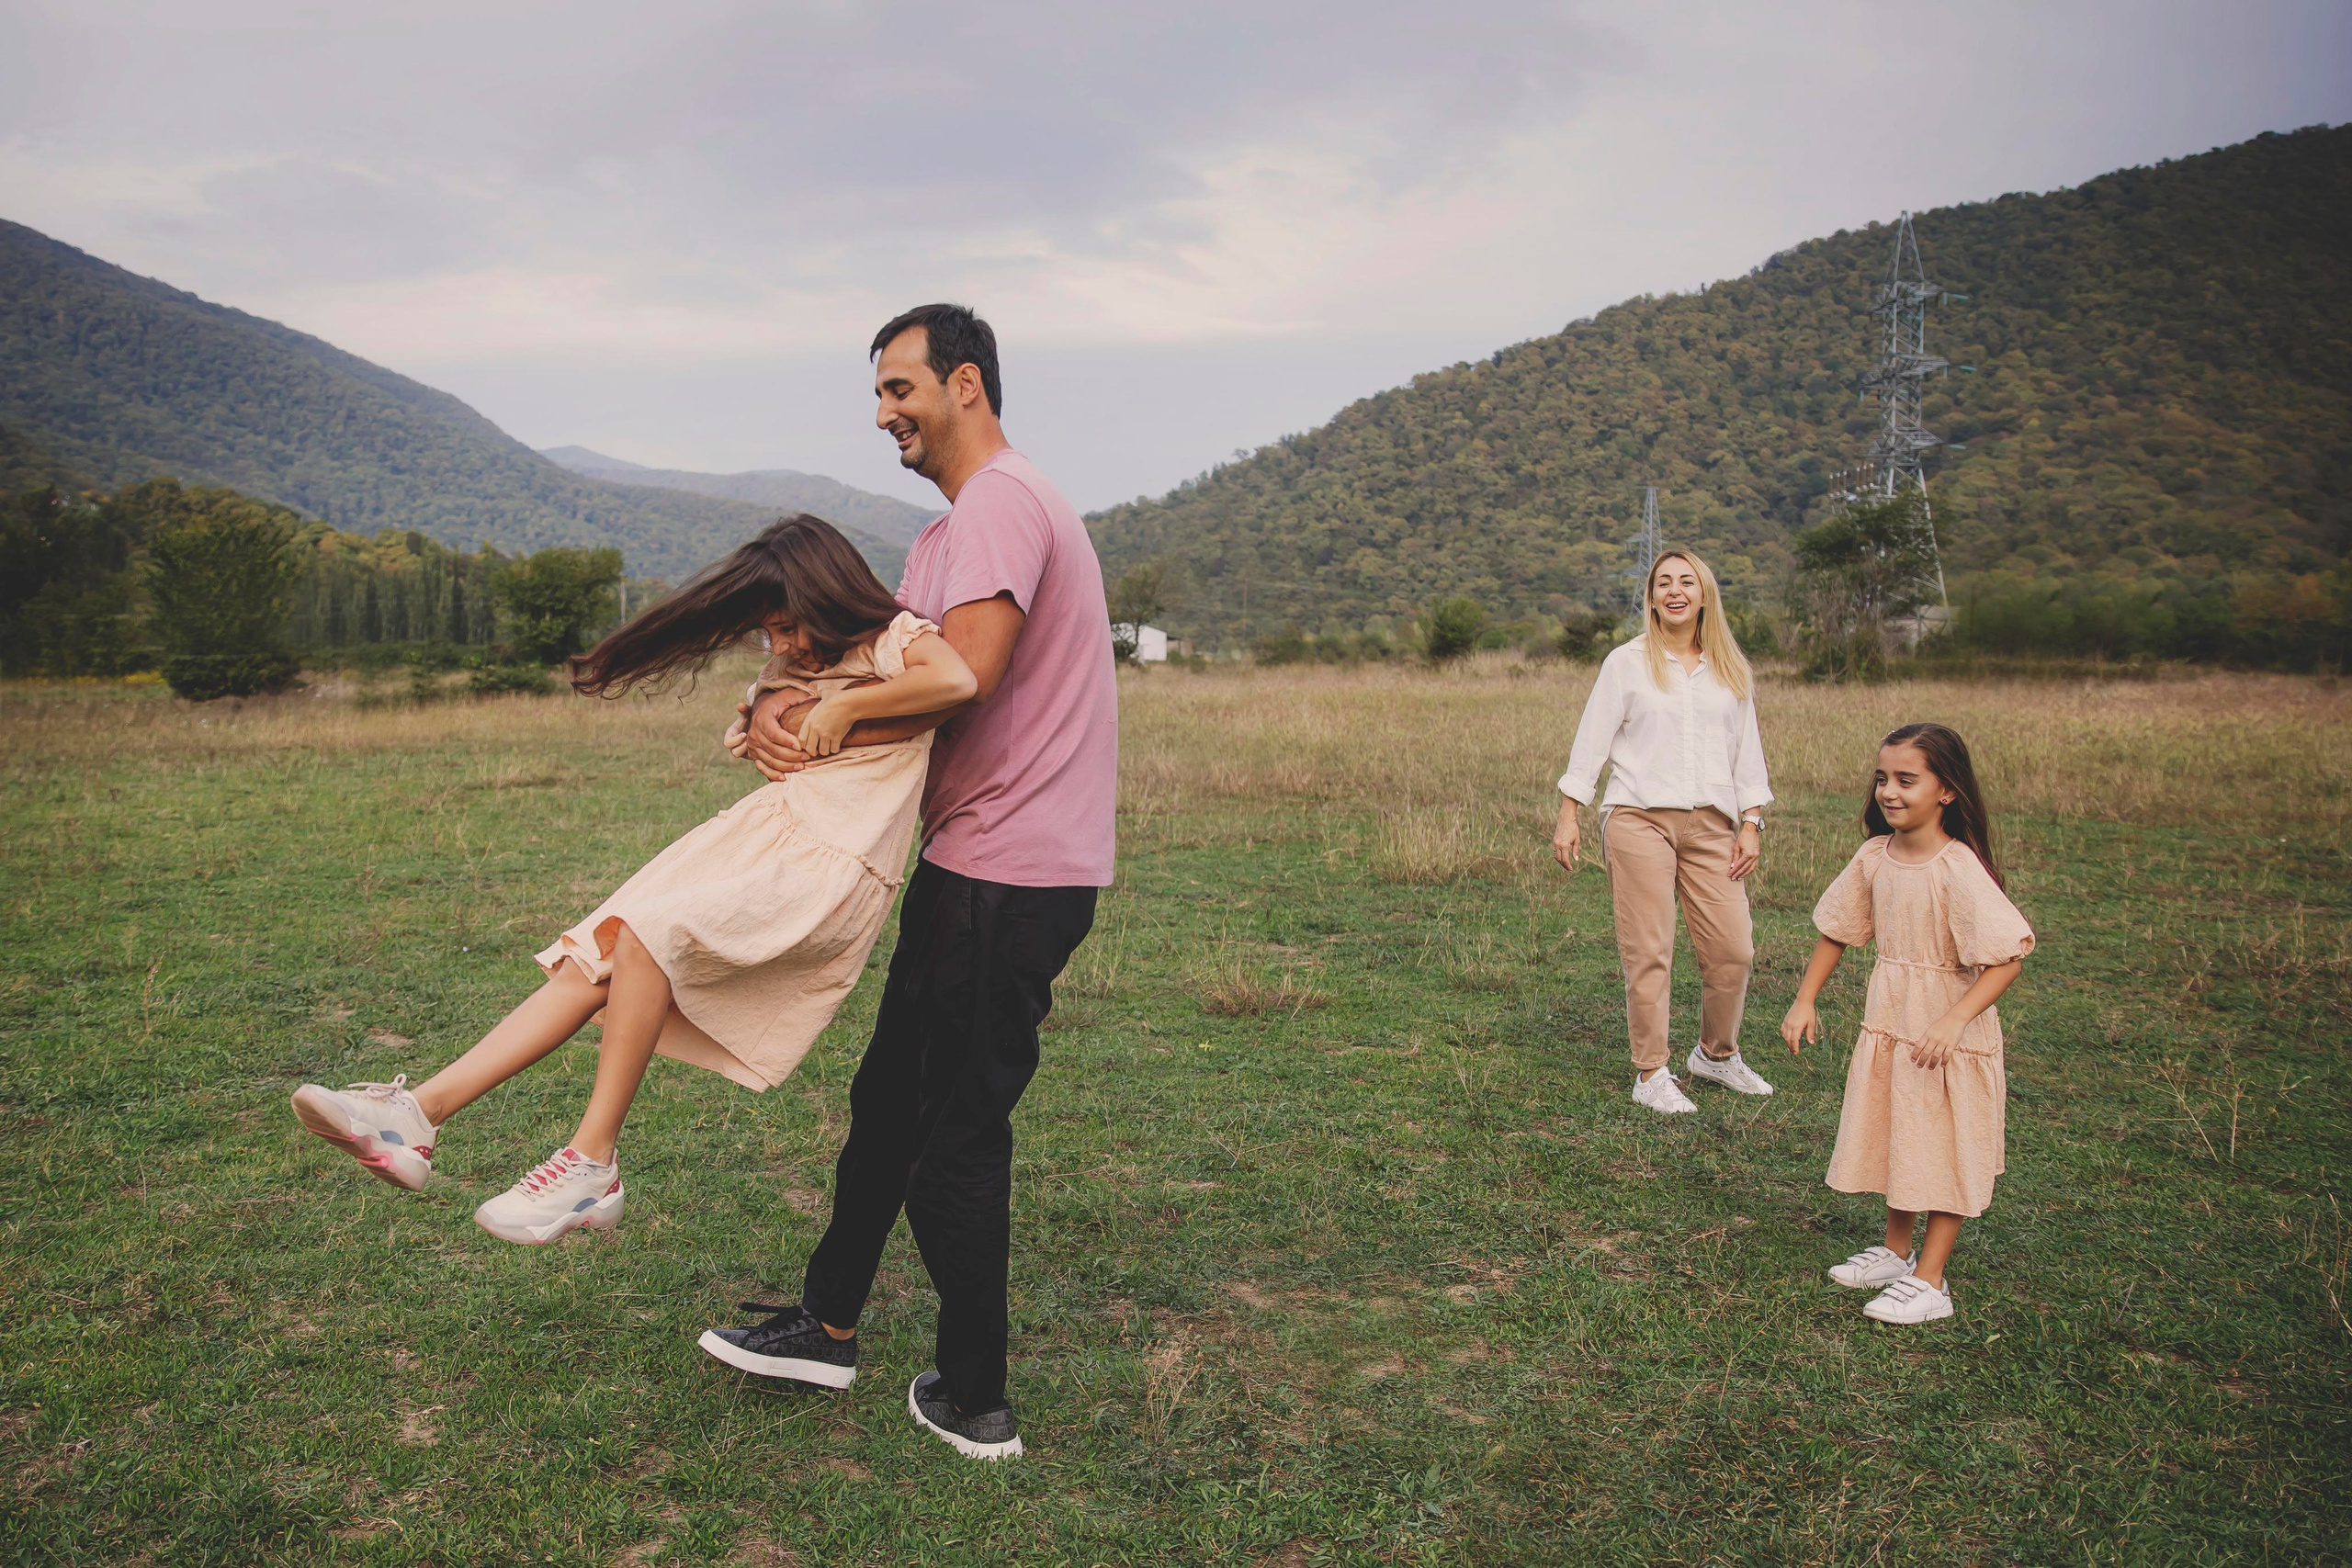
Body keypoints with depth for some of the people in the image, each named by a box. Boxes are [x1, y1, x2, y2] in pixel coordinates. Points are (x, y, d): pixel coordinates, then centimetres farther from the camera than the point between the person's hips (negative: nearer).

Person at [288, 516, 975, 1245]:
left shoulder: (895, 637, -6)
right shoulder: (797, 661, 19)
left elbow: (958, 679, -28)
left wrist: (844, 705, -19)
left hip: (833, 865, -8)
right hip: (766, 828, 8)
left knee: (649, 929, -27)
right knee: (603, 950, -9)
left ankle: (593, 1161, -19)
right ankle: (417, 1113, -13)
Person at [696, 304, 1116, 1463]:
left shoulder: (1000, 504, -16)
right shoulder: (950, 535, 19)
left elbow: (959, 679, -27)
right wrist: (778, 709, -6)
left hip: (1008, 877, -11)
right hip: (974, 861, 11)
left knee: (956, 1141, 0)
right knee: (892, 1095, 20)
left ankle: (972, 1403, 16)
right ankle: (829, 1327, 36)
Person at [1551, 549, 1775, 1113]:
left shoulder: (1730, 670, 14)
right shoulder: (1628, 663, 5)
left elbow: (1747, 749, 16)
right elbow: (1592, 741, 4)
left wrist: (1751, 824, 8)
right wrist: (1568, 816, -1)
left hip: (1712, 824, 3)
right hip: (1640, 819, -3)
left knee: (1734, 949, 0)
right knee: (1648, 952, -3)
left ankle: (1717, 1054, 25)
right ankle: (1651, 1076, 8)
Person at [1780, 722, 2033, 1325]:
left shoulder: (1959, 869, -23)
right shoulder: (1874, 857, -3)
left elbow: (2008, 958, -25)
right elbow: (1838, 931, 10)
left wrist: (1953, 1020, -33)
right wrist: (1805, 1000, 8)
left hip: (1948, 1034, -7)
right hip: (1887, 1023, 7)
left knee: (1944, 1151, 5)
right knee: (1896, 1140, 19)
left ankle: (1929, 1280, 16)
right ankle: (1896, 1250, 37)